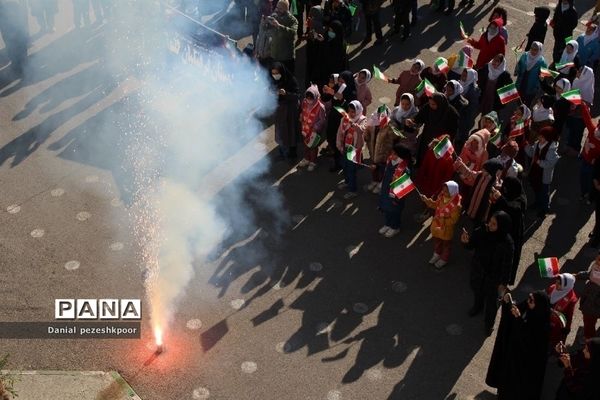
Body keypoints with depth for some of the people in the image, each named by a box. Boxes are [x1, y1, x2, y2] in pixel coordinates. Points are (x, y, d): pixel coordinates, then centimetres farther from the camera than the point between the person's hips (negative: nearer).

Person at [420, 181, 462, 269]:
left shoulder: (456, 205, -35)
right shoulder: (442, 196, -15)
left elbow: (453, 220, -26)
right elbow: (435, 205, 4)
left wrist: (442, 220, -33)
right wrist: (427, 200, -9)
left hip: (446, 228, -6)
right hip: (437, 224, 6)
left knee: (446, 244, 21)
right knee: (436, 240, 30)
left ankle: (444, 259, 47)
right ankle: (437, 254, 58)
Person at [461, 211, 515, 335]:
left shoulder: (507, 243, -30)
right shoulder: (481, 231, -23)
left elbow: (507, 265, -19)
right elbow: (471, 245, -9)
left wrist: (504, 282, -11)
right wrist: (466, 241, -32)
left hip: (493, 275, -4)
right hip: (477, 269, 4)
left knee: (490, 298, 18)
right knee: (477, 289, 30)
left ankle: (489, 323, 44)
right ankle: (477, 306, 64)